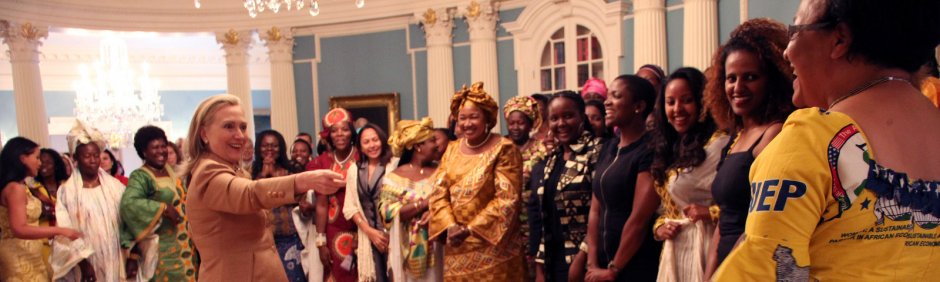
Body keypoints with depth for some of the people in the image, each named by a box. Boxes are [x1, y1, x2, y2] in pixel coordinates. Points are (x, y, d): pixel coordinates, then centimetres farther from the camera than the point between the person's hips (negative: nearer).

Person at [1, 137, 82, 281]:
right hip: (20, 258, -9)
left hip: (27, 255, 9)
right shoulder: (15, 188, -18)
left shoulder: (20, 186, 11)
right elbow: (19, 229, -26)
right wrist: (60, 231, -29)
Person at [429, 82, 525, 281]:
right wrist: (450, 226, -11)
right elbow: (439, 193, 5)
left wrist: (471, 229, -16)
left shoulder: (504, 149, -7)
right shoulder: (452, 149, 10)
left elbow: (507, 199, -14)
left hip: (492, 247, -5)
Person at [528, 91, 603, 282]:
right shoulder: (547, 162, 11)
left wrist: (582, 257, -17)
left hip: (584, 259, -6)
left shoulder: (597, 152, -10)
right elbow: (537, 214, 11)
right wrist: (539, 266, 8)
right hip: (552, 259, 6)